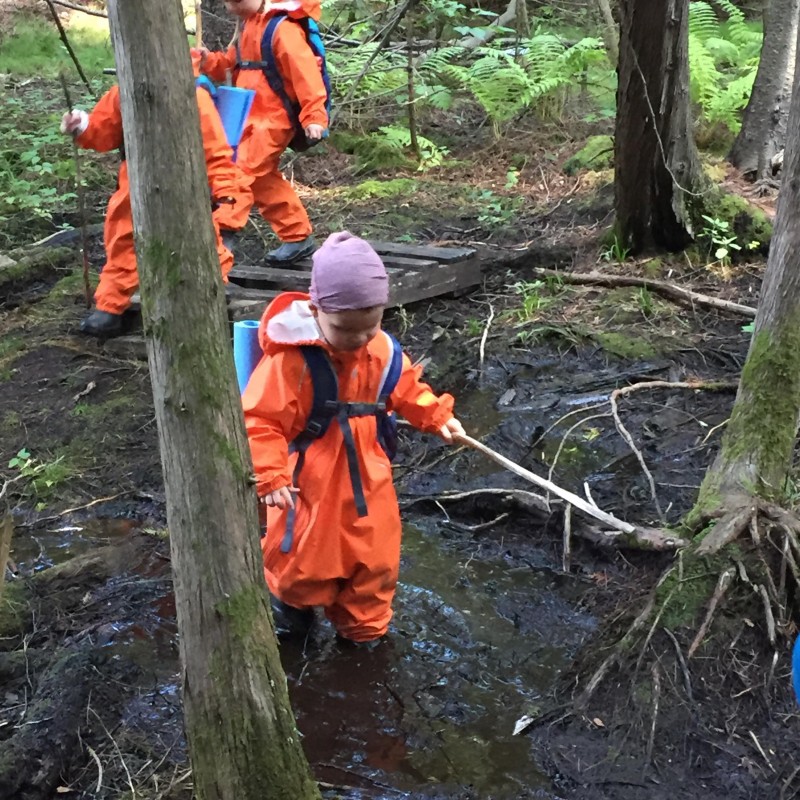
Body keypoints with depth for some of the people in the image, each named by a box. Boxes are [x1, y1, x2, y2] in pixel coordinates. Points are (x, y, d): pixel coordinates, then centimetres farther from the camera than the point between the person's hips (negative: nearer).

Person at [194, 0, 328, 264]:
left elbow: (304, 71, -21)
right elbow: (232, 64, 21)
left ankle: (222, 231, -20)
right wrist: (210, 61, 0)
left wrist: (314, 115, -26)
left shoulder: (282, 28, -16)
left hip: (273, 119, -10)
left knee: (242, 170, -18)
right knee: (264, 180, 14)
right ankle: (298, 237, 22)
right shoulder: (249, 26, 14)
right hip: (253, 117, 10)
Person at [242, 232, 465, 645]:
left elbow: (406, 389, 12)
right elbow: (260, 419, -25)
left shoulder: (382, 350, -7)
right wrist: (270, 476, -31)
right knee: (305, 552, 12)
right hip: (310, 479, -5)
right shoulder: (290, 358, -26)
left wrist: (437, 417, 3)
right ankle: (290, 599, 46)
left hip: (365, 475, 5)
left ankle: (363, 625, 39)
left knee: (376, 554, 16)